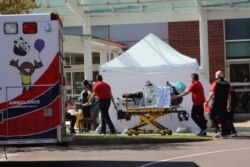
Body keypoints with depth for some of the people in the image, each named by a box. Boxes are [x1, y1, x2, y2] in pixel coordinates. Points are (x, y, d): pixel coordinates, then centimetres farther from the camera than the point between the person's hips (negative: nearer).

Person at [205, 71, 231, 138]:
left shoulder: (215, 83, -5)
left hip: (215, 103, -5)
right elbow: (229, 96, 12)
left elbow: (212, 93, -17)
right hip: (224, 104, 5)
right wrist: (229, 105, 18)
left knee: (212, 116, 5)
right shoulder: (227, 84, 11)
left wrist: (207, 101, -17)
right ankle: (224, 133, 9)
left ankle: (218, 130, -11)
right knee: (223, 118, 9)